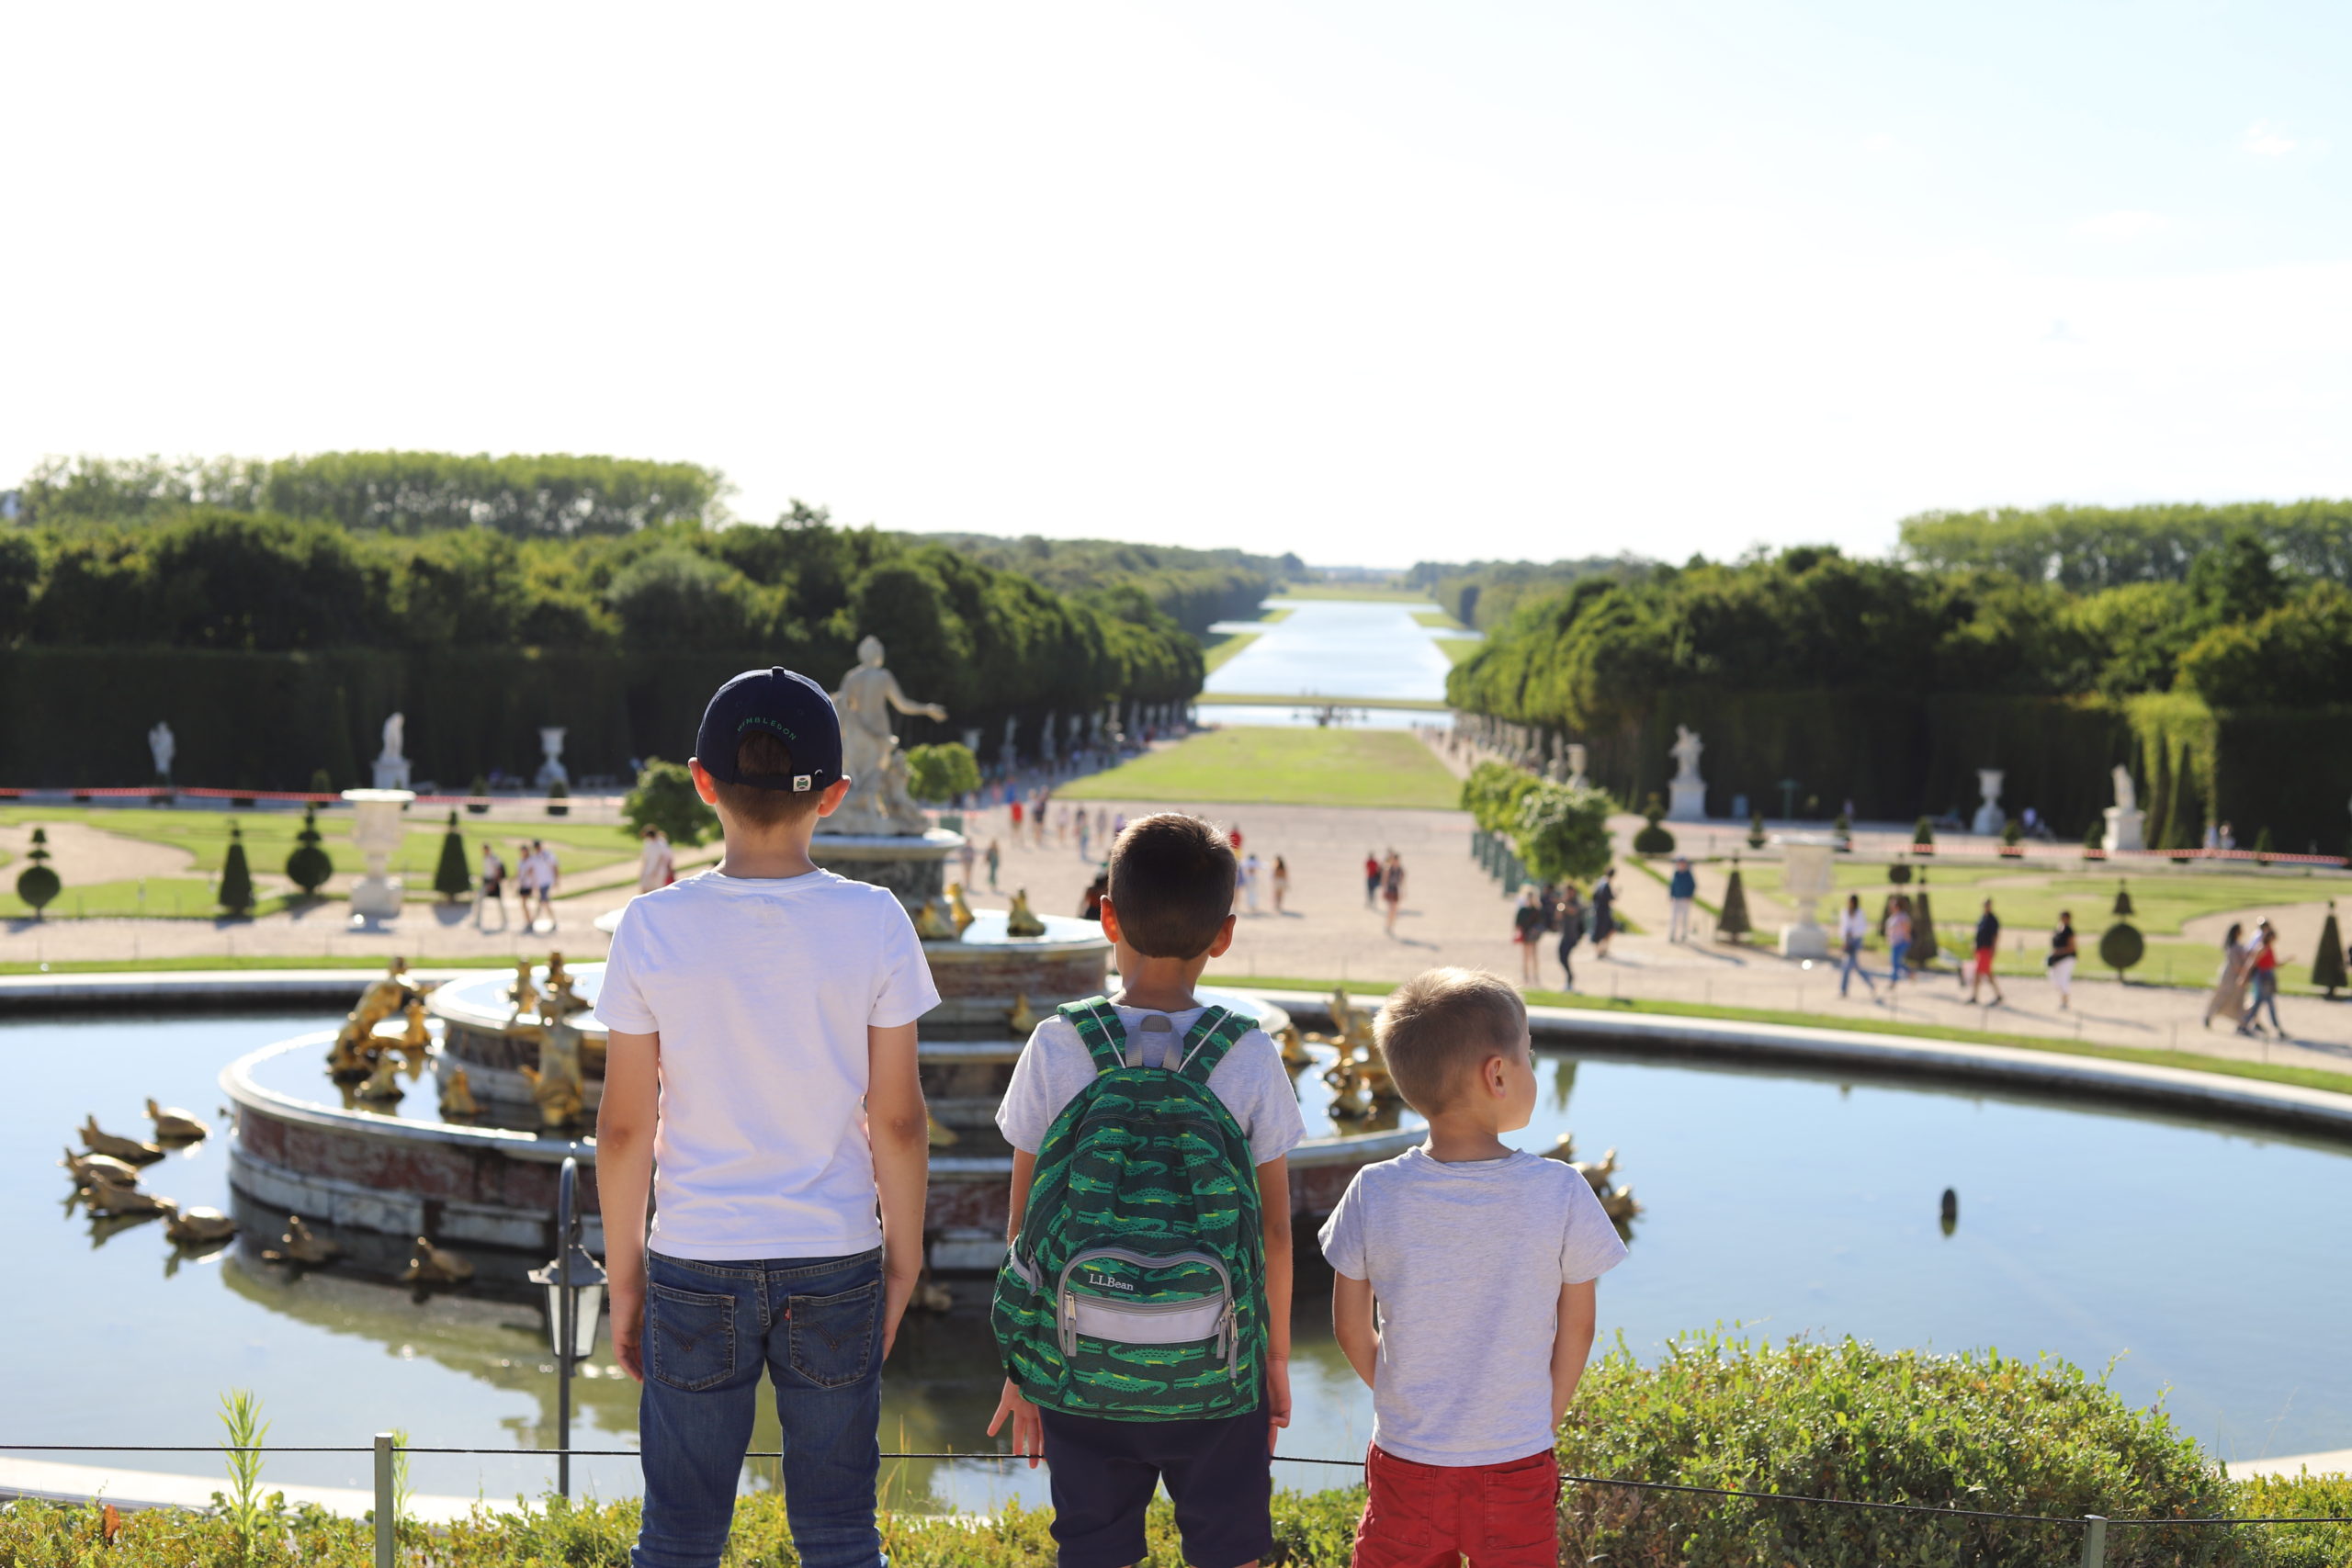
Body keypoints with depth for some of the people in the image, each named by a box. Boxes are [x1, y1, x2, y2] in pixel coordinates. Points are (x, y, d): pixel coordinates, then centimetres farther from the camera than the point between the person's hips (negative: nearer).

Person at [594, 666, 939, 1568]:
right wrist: (904, 1261, 9)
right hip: (836, 1267, 0)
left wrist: (624, 1273, 8)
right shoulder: (873, 925, -8)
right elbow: (897, 1121, -4)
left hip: (693, 1266, 0)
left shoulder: (653, 929, -9)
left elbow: (625, 1128, -4)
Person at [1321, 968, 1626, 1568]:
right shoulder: (1561, 1193, -16)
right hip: (1519, 1469, -1)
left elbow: (1352, 1330, -1)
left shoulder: (1374, 1193, -12)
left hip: (1404, 1464, 1)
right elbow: (1575, 1329, -4)